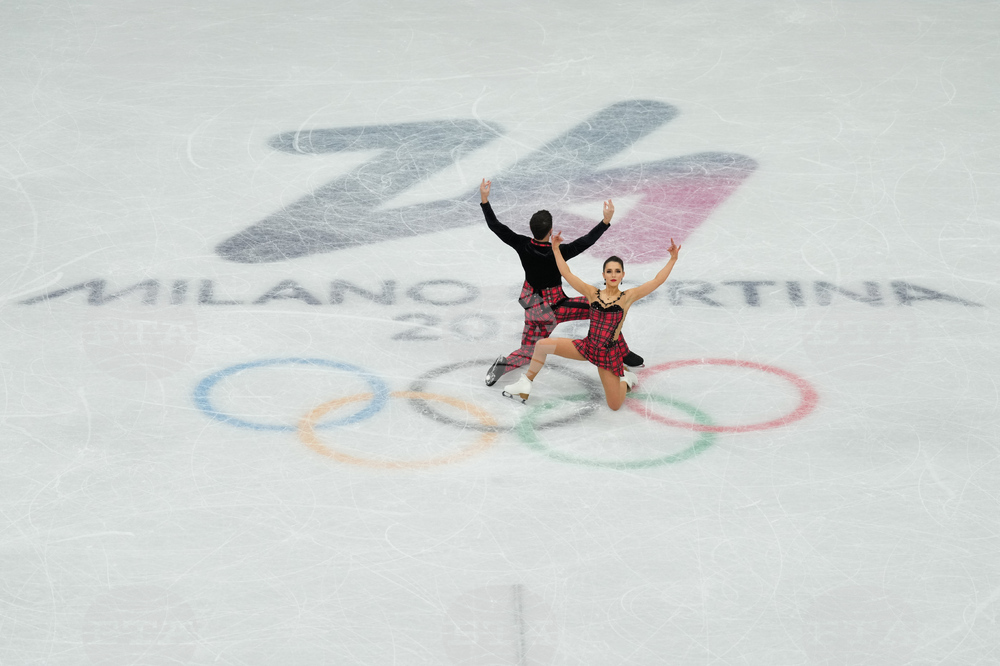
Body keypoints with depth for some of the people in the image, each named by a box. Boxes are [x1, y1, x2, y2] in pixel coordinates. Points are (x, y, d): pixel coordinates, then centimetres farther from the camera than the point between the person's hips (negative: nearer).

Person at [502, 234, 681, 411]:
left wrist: (673, 259, -19)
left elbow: (657, 281, -12)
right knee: (542, 345, -9)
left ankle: (625, 380, 32)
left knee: (615, 405, -3)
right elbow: (567, 274, -3)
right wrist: (556, 250, -7)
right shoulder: (593, 294, -1)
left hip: (609, 353, -3)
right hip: (588, 347, 3)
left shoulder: (627, 297, -7)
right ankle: (525, 384, 9)